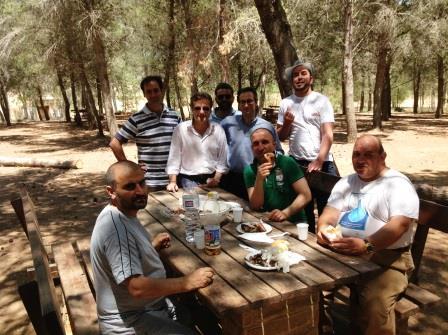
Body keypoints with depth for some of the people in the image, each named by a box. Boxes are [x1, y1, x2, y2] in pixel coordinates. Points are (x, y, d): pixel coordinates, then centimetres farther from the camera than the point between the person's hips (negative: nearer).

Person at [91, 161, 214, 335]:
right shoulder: (116, 227, -29)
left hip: (148, 306, 10)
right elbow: (137, 287, -33)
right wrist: (187, 282, -29)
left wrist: (152, 247, 6)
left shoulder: (123, 215, 4)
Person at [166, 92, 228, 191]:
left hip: (211, 179, 2)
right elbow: (174, 157, -2)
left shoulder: (218, 130, 0)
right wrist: (173, 182, -6)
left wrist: (216, 178, -5)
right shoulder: (181, 129, -5)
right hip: (188, 180, -2)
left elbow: (222, 159, 5)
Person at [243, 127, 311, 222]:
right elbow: (255, 206, -6)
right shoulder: (250, 170, 0)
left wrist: (285, 213, -21)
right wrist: (259, 180, -20)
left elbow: (306, 195, -8)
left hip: (294, 222, -2)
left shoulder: (287, 163, -6)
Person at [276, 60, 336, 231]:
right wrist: (286, 124, -10)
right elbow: (280, 137, 10)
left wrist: (318, 161, -20)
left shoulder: (322, 100, -2)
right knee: (303, 211, 15)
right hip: (296, 163, 3)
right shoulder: (285, 103, 7)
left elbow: (328, 135, -9)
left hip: (322, 164, -3)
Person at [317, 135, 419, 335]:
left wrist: (367, 246, -32)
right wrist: (323, 227, -16)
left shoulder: (398, 184, -3)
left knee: (375, 302, -31)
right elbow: (331, 212, 9)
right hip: (341, 253, 5)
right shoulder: (345, 183, 17)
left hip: (385, 259, -5)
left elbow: (400, 224, -17)